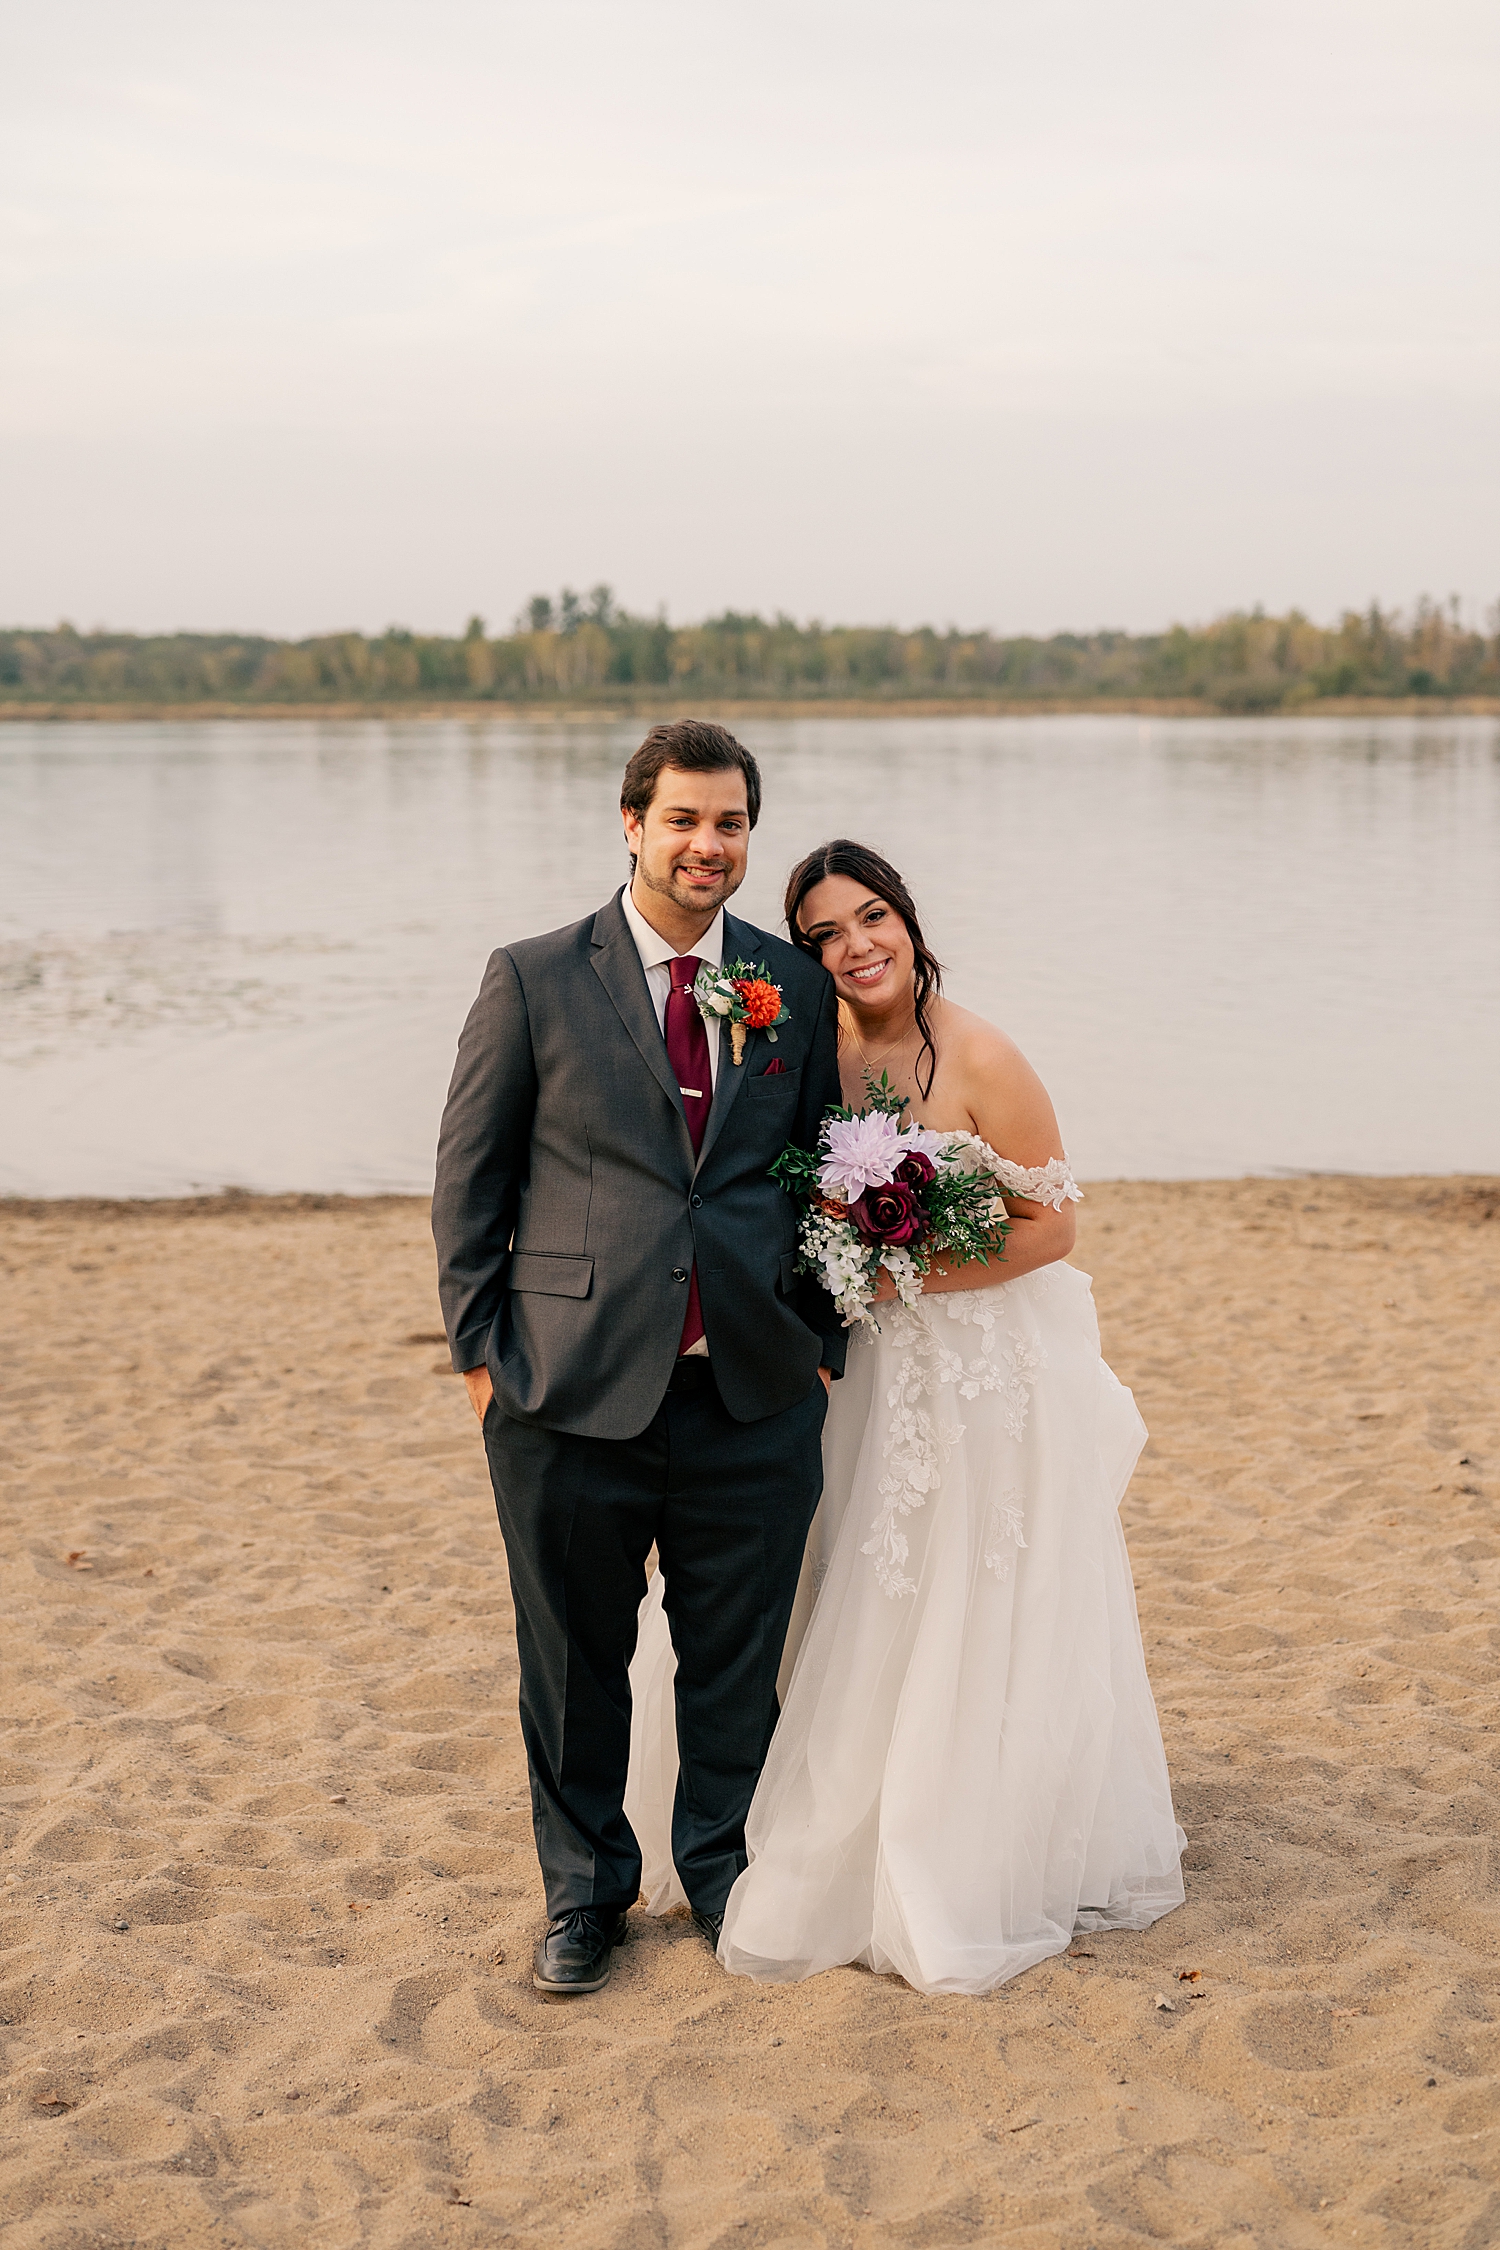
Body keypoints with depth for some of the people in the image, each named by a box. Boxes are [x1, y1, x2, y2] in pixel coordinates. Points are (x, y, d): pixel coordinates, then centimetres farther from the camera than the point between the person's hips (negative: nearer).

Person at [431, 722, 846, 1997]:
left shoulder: (800, 990, 6)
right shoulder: (536, 982, -1)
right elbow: (469, 1180, 2)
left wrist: (821, 1347, 8)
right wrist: (481, 1350, -1)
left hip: (752, 1399, 2)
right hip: (572, 1395, -2)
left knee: (738, 1668, 12)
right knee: (576, 1665, 11)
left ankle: (727, 1877, 33)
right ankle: (585, 1893, 29)